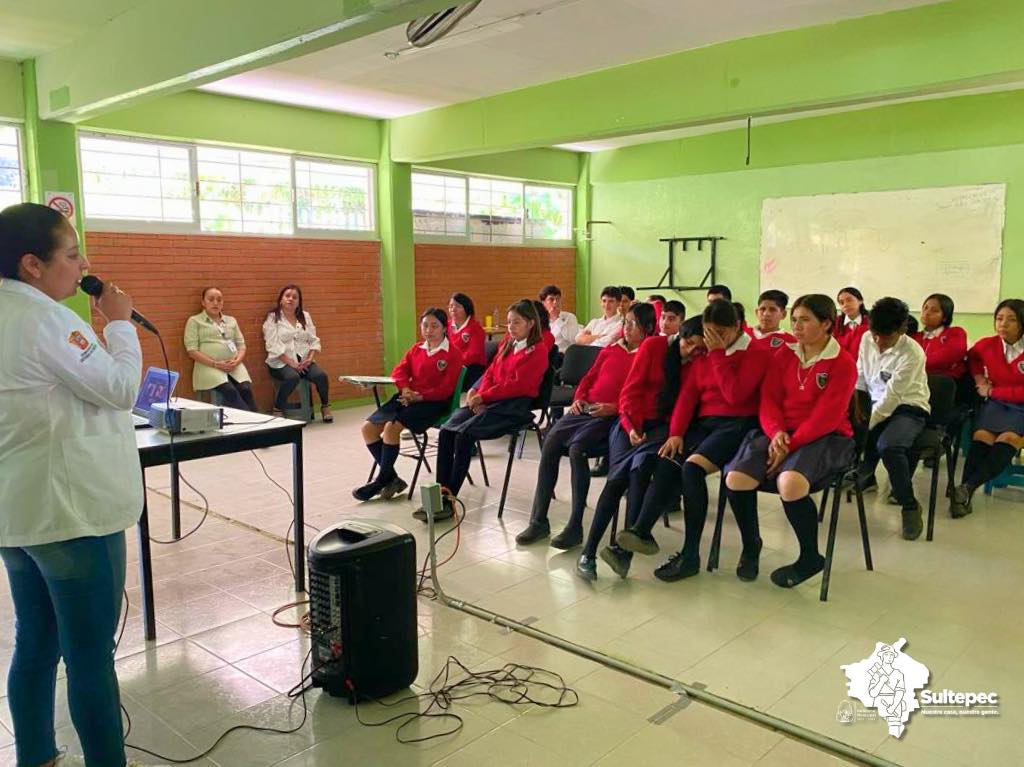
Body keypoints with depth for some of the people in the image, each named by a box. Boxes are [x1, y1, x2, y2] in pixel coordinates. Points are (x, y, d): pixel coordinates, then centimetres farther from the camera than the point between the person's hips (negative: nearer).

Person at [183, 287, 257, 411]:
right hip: (209, 367, -4)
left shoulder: (231, 320, 21)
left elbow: (241, 345, 18)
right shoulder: (194, 321, 8)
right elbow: (192, 351, -1)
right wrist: (216, 364, -13)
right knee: (230, 391, -31)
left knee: (245, 389, -27)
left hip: (234, 366, 4)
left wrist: (237, 360, -5)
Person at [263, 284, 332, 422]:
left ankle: (325, 406, 0)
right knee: (293, 377, -35)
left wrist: (310, 358, -8)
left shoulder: (305, 316, 14)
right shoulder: (273, 318, 0)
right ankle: (278, 409, -14)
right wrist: (291, 363, -17)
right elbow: (274, 346, -9)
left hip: (303, 359, 4)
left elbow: (314, 341, 10)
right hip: (281, 362, -4)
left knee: (320, 375, -25)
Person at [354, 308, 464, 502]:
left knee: (392, 426, -29)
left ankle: (382, 480, -12)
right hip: (408, 397, 7)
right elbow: (399, 370, 10)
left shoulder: (453, 354, -1)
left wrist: (419, 397, -18)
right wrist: (405, 389, -12)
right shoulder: (416, 349, 19)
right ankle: (391, 478, -2)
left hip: (433, 402, -7)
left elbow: (446, 389, -9)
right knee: (368, 427, -10)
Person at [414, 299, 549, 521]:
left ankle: (448, 499, -21)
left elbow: (517, 385, -11)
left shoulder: (538, 350, -2)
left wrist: (483, 397, -12)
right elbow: (491, 372, 17)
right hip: (491, 401, 7)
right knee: (446, 431, -16)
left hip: (515, 405, -7)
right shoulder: (507, 344, 22)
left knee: (464, 434, -27)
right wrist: (479, 396, -2)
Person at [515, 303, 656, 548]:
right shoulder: (610, 350, 21)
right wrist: (578, 398, 7)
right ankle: (538, 521, -12)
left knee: (577, 448, -30)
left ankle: (575, 527, -22)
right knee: (550, 444, -17)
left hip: (612, 416, -6)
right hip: (585, 409, 6)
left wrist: (614, 407, -19)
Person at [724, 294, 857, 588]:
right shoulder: (784, 354, 11)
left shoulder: (843, 363, -5)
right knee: (735, 478, -21)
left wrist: (790, 444, -21)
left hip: (825, 438, -5)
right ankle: (750, 545, 8)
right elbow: (769, 399, 5)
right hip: (782, 433, 5)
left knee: (789, 483, -35)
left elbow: (825, 417, -14)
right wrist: (776, 433, -14)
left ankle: (810, 558, -8)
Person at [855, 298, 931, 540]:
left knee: (887, 446, -35)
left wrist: (864, 426, -25)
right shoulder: (867, 339, -3)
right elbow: (859, 378, 8)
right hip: (876, 403, 6)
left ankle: (910, 506, -10)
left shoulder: (912, 354, -22)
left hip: (908, 408, -6)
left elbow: (892, 397, -23)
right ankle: (864, 477, 16)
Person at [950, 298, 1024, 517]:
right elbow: (972, 357, 29)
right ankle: (965, 492, -34)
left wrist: (993, 391, -7)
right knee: (982, 436, -28)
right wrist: (978, 377, 12)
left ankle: (967, 488, -36)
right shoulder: (987, 345, 3)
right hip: (996, 403, 3)